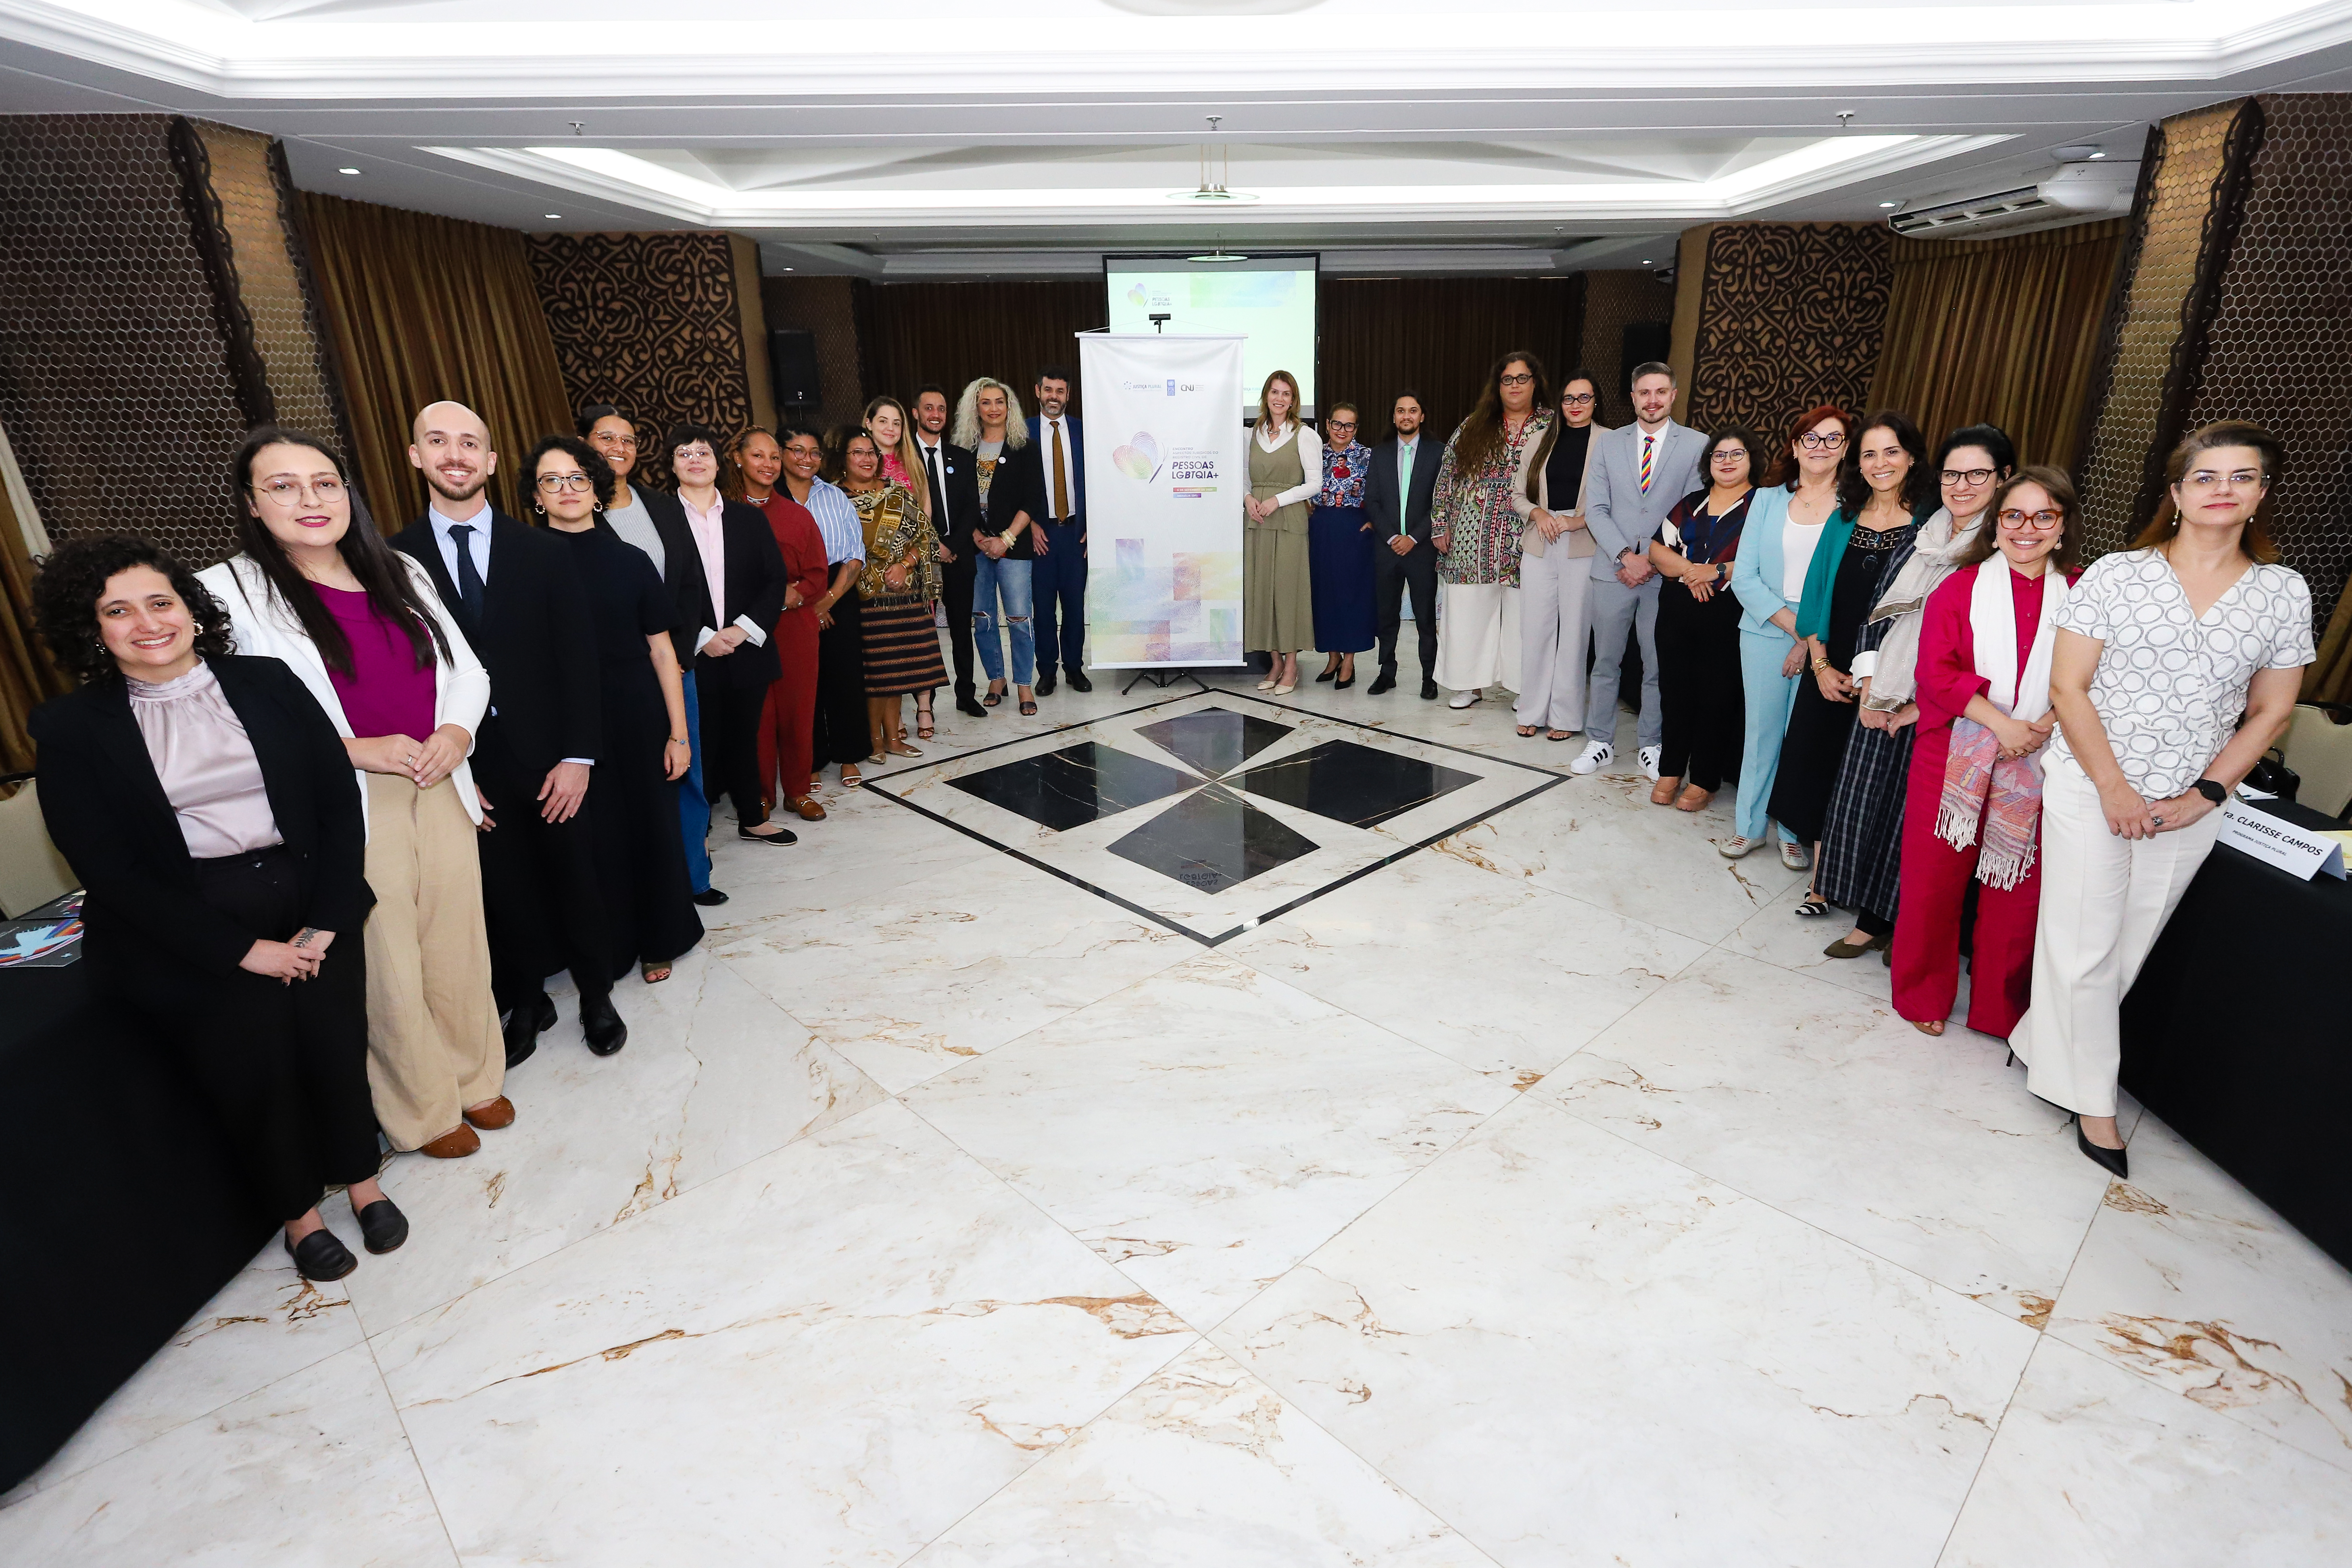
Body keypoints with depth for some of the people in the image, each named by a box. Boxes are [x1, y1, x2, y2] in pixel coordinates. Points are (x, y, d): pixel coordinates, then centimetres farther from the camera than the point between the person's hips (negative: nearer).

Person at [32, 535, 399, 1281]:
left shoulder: (267, 684, 7)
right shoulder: (72, 729, 3)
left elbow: (339, 802, 3)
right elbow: (112, 872, -3)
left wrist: (326, 922, -7)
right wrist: (243, 950, -12)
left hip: (303, 903, 1)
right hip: (181, 931, -1)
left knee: (331, 1028, -13)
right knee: (250, 1040, -15)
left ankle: (360, 1178, 12)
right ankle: (296, 1212, 9)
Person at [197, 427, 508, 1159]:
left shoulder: (401, 573, 10)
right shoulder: (230, 591, -4)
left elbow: (467, 670, 12)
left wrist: (458, 729, -7)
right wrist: (355, 748, -17)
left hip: (440, 789, 4)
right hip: (347, 808, -4)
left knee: (459, 943, 12)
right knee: (386, 964, 7)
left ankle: (474, 1077, 34)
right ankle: (424, 1110, 27)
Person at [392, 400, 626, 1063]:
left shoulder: (543, 552, 0)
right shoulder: (395, 560, -1)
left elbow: (577, 660, -3)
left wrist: (577, 757, -9)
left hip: (550, 760, 0)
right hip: (466, 771, 0)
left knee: (576, 882, 11)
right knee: (505, 894, 13)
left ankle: (596, 997, 31)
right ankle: (527, 1003, 33)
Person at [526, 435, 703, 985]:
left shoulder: (630, 562, 2)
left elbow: (662, 651, 2)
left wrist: (678, 733, -2)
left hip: (637, 722, 1)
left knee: (651, 826, 9)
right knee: (589, 837, 8)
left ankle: (657, 942, 31)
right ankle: (605, 950, 28)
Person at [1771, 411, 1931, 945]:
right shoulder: (1844, 519, 7)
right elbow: (1817, 595, 7)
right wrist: (1822, 665, -3)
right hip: (1830, 674, 4)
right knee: (1819, 770, 10)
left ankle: (1875, 919, 8)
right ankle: (1820, 881, 27)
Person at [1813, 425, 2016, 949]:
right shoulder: (1918, 540, 10)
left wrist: (1923, 706, -14)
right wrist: (1868, 685, 0)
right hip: (1883, 702, 6)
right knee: (1866, 800, 10)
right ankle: (1871, 916, 26)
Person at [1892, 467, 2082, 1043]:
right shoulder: (1959, 587, 1)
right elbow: (1936, 670, -8)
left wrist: (2048, 725, -13)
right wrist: (2001, 723, -16)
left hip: (2035, 765, 2)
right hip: (1953, 755, -1)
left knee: (2018, 889, 7)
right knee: (1934, 878, 4)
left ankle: (2001, 1009, 25)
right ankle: (1924, 996, 23)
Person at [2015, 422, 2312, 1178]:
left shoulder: (2284, 593, 4)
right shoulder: (2116, 575, -4)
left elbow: (2270, 713, 7)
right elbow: (2068, 687, -7)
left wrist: (2203, 796, -5)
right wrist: (2114, 789, -12)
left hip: (2188, 807, 3)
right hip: (2089, 788, -3)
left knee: (2128, 950, 9)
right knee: (2083, 946, 0)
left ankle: (2041, 1044, 28)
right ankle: (2092, 1098, 15)